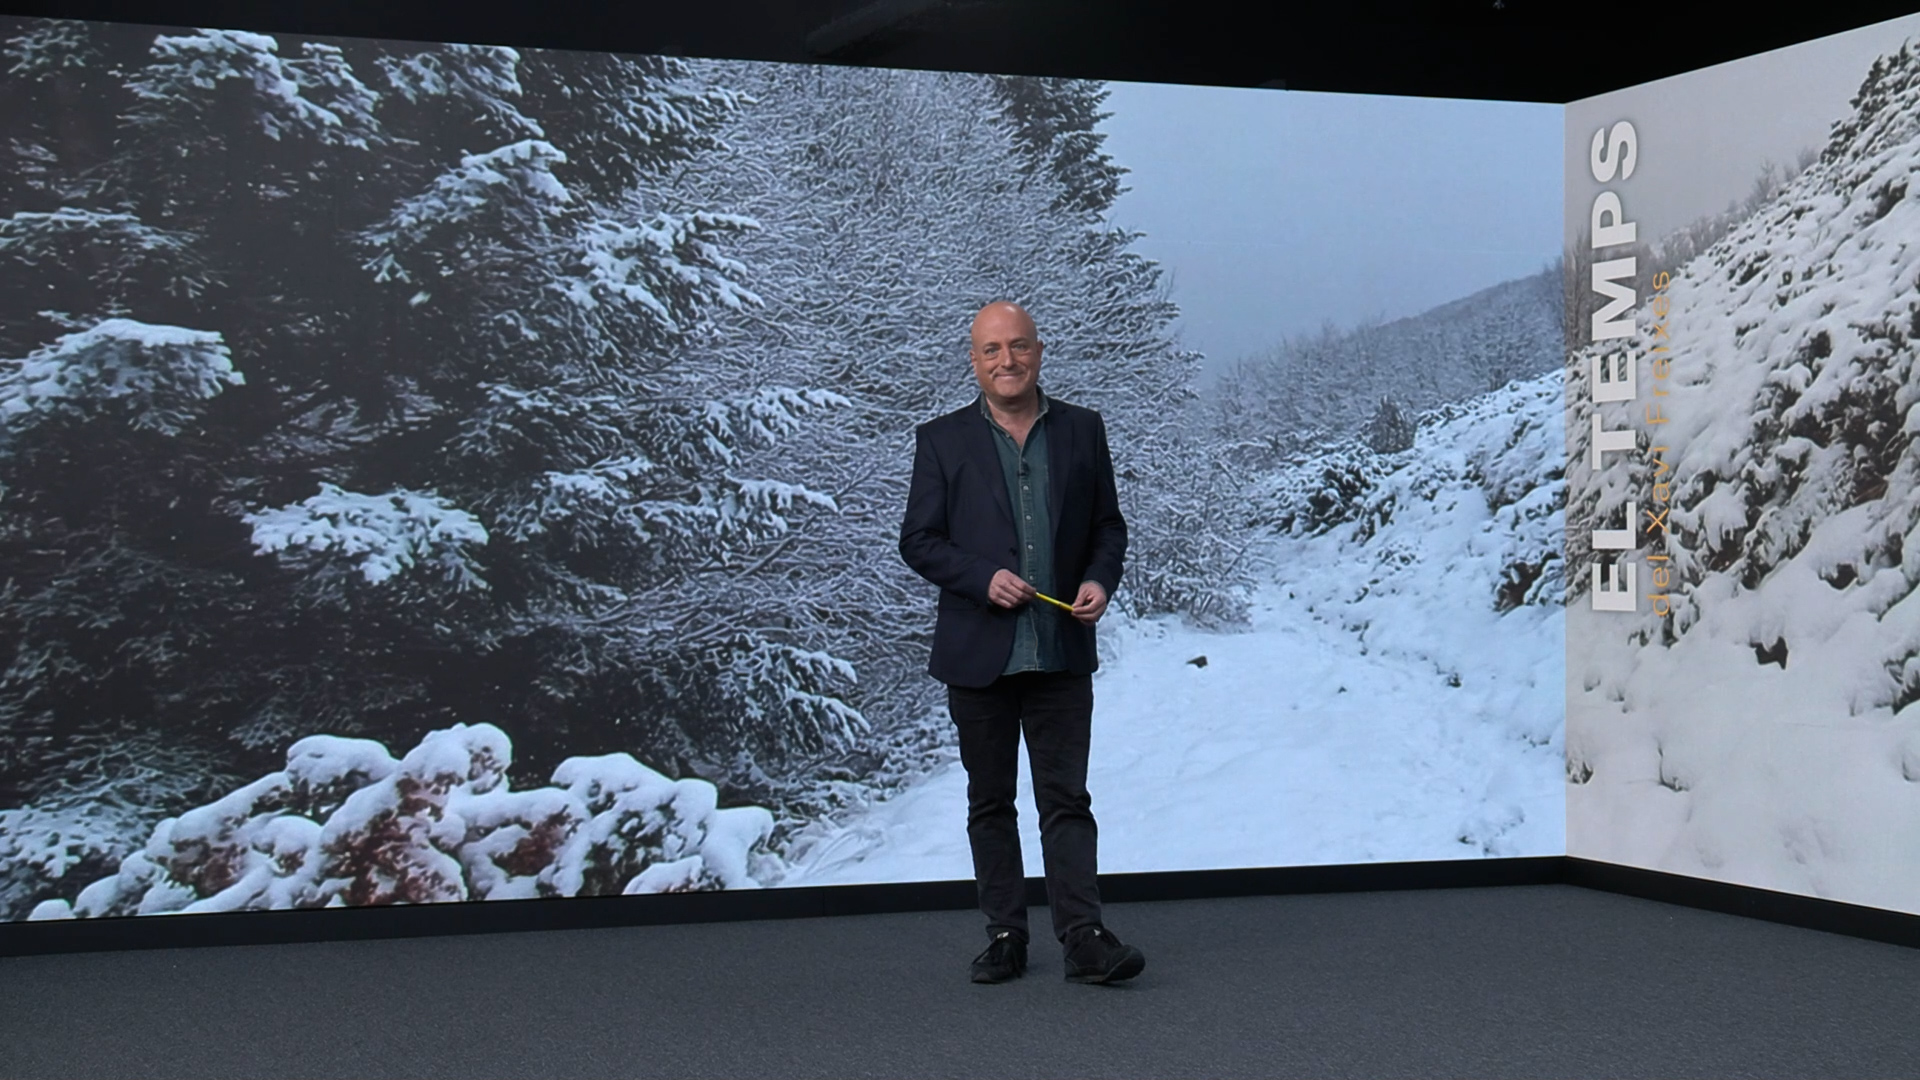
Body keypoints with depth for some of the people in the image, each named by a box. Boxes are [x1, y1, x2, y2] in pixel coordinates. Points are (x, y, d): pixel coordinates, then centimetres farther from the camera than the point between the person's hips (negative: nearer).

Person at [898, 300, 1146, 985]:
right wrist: (984, 579, -14)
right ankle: (1005, 935, 18)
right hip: (979, 653, 0)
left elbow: (1109, 526, 12)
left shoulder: (1082, 430, 8)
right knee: (990, 802, 9)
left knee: (1066, 798, 0)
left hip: (1062, 653, 0)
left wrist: (1100, 580, -7)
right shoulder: (942, 440, 3)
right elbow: (918, 540, 1)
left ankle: (1083, 938, 0)